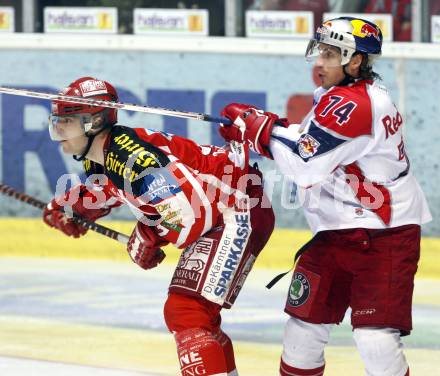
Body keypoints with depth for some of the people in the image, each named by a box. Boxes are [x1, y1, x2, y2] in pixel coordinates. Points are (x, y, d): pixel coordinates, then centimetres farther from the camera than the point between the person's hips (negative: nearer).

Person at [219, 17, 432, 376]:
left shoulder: (352, 104, -22)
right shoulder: (341, 96, 10)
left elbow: (304, 166, -22)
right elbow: (309, 145, 15)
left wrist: (259, 127, -8)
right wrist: (253, 126, 1)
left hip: (385, 236, -10)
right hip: (337, 232, 10)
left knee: (375, 339, -15)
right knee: (305, 321, 12)